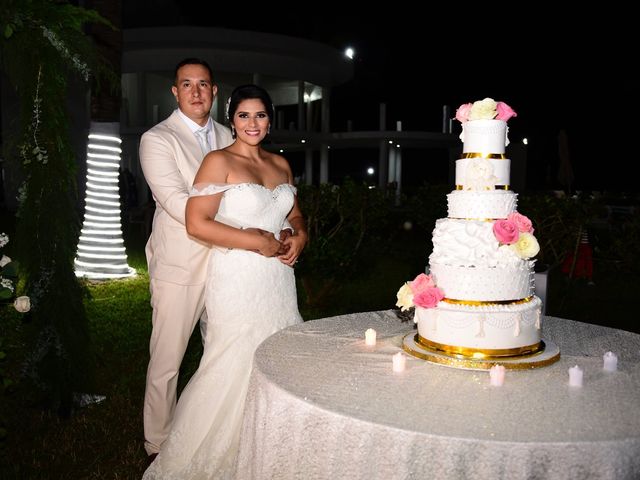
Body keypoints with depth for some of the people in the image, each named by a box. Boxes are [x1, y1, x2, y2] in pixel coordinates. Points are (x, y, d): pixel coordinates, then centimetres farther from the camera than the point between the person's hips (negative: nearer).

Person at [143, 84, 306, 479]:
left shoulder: (281, 164, 13)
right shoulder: (219, 161, -6)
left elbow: (295, 214, 24)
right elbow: (197, 224, -15)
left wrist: (300, 234, 1)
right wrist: (256, 242, -14)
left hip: (278, 278, 6)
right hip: (238, 278, -6)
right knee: (236, 365, -1)